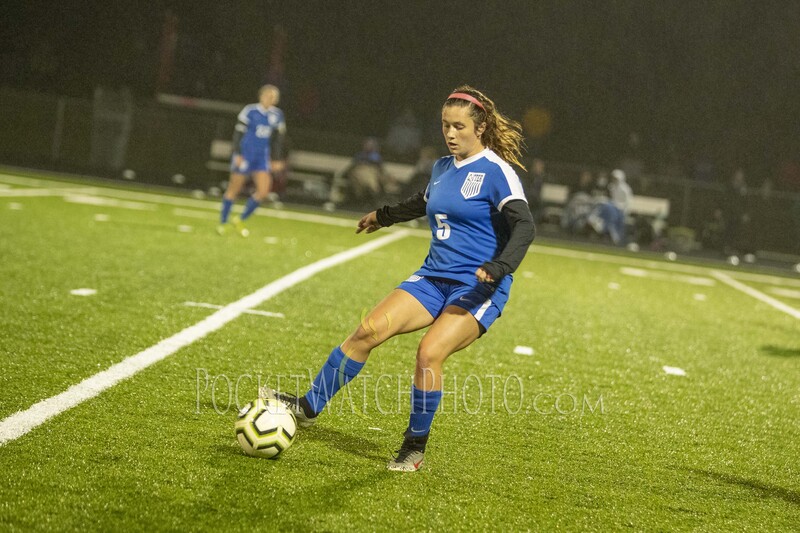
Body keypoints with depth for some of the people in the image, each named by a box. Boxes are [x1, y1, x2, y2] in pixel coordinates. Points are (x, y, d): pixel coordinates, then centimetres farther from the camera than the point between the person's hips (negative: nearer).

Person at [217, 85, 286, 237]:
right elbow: (238, 132, -9)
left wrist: (277, 159, 13)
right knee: (234, 189, 4)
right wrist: (237, 154, -14)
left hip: (262, 157, 5)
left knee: (263, 191, -7)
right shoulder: (250, 111, -10)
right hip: (245, 154, -5)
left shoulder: (277, 115, 4)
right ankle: (222, 222, 20)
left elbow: (278, 138, 13)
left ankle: (241, 219, 12)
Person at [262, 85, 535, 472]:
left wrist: (499, 267, -37)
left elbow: (524, 226, -21)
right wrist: (384, 216, 48)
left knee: (429, 352, -25)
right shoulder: (442, 168, 11)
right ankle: (308, 407, 1)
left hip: (478, 289, -6)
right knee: (368, 330, -9)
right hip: (434, 277, 6)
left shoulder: (495, 171, -10)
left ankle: (415, 448, -5)